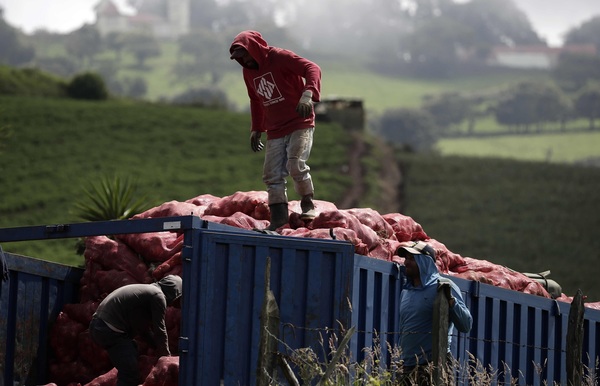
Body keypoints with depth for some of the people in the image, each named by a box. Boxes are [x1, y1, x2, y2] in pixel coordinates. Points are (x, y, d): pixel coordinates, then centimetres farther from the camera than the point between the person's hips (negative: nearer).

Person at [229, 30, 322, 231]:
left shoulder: (280, 57, -11)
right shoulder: (248, 71, 11)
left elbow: (312, 69, -23)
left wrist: (308, 94, -40)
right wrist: (256, 129, 20)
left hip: (300, 124, -7)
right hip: (275, 131, 7)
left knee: (296, 165, -21)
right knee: (272, 175, -2)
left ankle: (308, 204, -1)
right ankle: (278, 217, 0)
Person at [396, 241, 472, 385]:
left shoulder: (443, 286, -3)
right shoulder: (406, 292, 17)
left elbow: (466, 325, -10)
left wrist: (451, 301, -24)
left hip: (434, 367, -7)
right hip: (407, 368, 7)